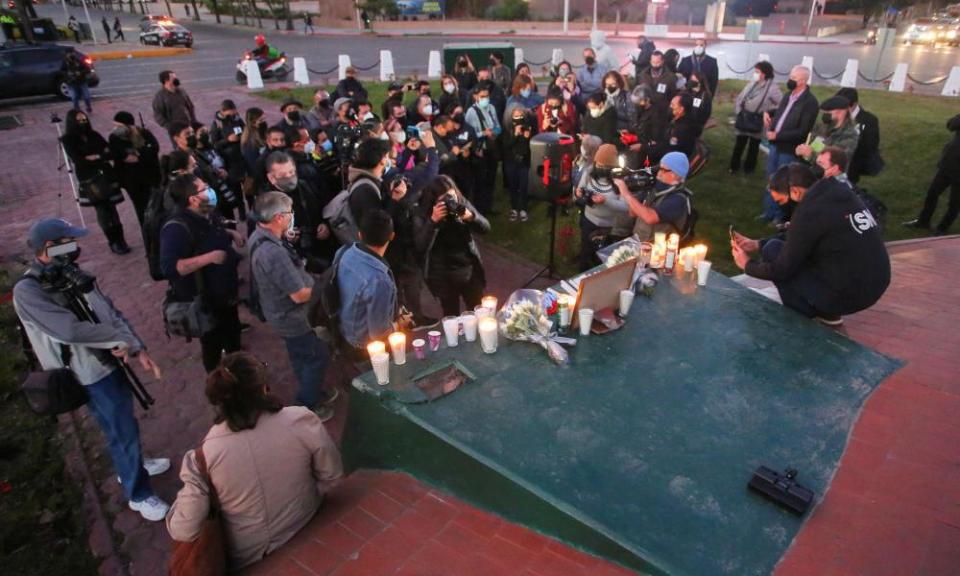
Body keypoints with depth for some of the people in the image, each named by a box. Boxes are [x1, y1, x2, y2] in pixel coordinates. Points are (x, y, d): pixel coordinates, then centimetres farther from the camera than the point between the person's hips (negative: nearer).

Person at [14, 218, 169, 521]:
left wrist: (138, 349, -7)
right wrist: (120, 339, -16)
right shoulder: (27, 291, -20)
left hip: (111, 362, 7)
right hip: (92, 374, -7)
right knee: (122, 432, 5)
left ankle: (132, 464, 51)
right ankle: (139, 494, 25)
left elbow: (111, 312, 3)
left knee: (124, 426, 26)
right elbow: (71, 329, -29)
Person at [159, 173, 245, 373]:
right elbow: (169, 267, -37)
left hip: (226, 291, 9)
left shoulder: (208, 215, -1)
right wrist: (210, 257, -38)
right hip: (205, 300, -9)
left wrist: (231, 233, 1)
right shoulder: (177, 228, -29)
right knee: (213, 343, 12)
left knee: (233, 332, 28)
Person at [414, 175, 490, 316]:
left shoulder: (463, 204, -5)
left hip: (470, 270, 2)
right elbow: (421, 247, -23)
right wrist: (433, 221, -34)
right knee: (451, 316, 12)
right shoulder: (422, 216, -12)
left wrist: (471, 216, -27)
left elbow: (485, 228, -6)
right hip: (443, 276, -2)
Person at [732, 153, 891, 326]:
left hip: (848, 296, -9)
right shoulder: (838, 193, 5)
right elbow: (797, 240, 18)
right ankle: (826, 312, 19)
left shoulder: (810, 211, -20)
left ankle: (804, 317, 5)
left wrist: (747, 265, 6)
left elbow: (782, 269, -12)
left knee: (772, 250, -3)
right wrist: (758, 244, 17)